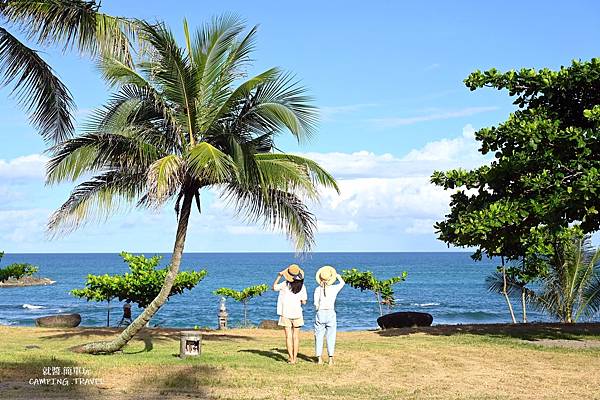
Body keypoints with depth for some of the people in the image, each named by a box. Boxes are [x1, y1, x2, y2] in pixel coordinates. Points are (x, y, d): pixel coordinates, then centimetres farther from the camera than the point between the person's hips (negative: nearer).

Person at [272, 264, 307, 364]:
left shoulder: (285, 284, -10)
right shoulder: (302, 286, -4)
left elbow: (274, 287, 6)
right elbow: (304, 302, -1)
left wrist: (279, 276, 11)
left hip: (286, 314, -2)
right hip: (297, 313, 2)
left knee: (288, 336, 1)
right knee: (296, 336, 10)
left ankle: (291, 358, -1)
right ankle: (294, 358, 11)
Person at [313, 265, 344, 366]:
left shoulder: (318, 289, -2)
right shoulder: (334, 288, -1)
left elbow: (316, 305, -3)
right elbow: (342, 283, 20)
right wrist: (337, 275, 34)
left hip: (320, 313, 0)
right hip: (331, 313, 0)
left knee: (319, 336, 7)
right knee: (330, 337, 5)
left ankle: (319, 358, 5)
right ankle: (331, 359, 3)